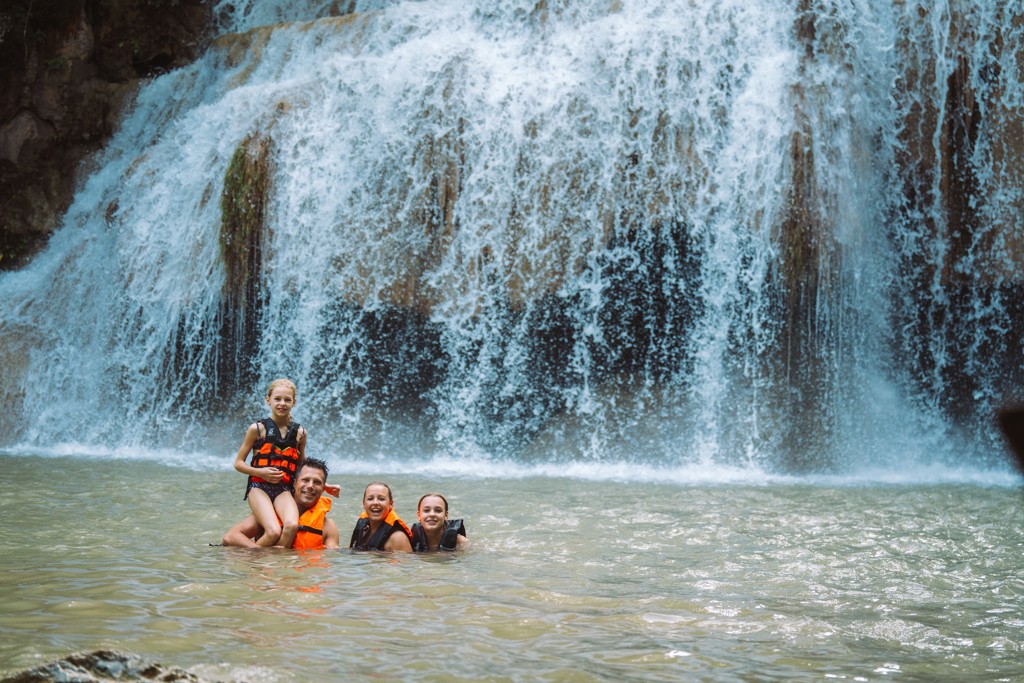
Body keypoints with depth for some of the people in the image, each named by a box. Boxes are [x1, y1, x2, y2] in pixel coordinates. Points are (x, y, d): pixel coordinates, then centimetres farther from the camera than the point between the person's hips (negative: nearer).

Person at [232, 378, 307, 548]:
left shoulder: (299, 433, 12)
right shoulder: (258, 429, 4)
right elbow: (238, 463, 6)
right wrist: (261, 472, -10)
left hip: (284, 489, 2)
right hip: (259, 486, -2)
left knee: (292, 526, -31)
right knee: (274, 532, -27)